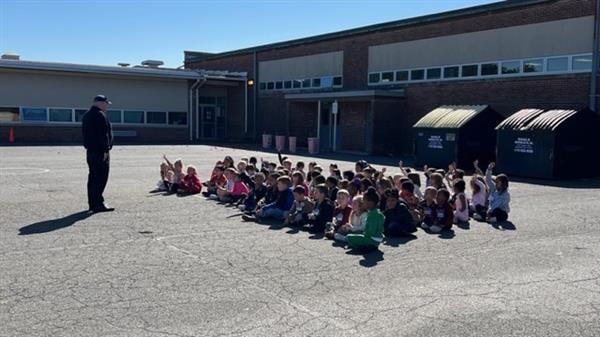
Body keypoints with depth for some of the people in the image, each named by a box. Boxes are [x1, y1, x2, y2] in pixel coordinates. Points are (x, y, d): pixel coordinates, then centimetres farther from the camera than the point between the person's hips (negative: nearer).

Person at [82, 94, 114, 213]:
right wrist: (105, 150, -20)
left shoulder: (87, 115, 19)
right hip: (100, 151, -10)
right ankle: (98, 204, -12)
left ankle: (92, 203, 17)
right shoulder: (100, 115, -13)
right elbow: (103, 134, -19)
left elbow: (85, 133, 23)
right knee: (101, 177, -10)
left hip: (90, 151, 10)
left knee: (93, 177, 13)